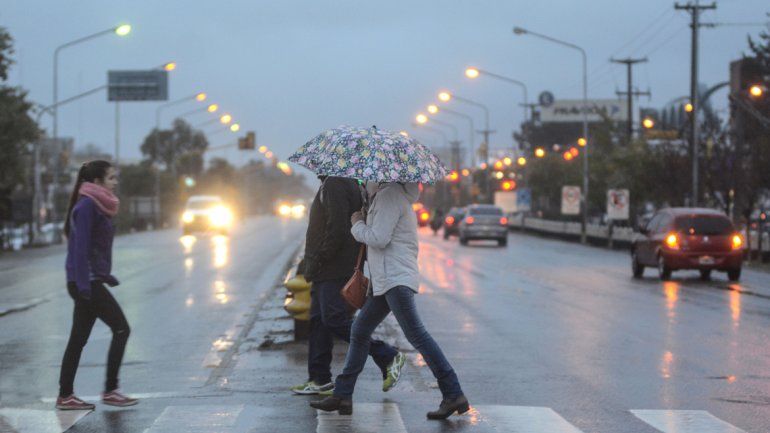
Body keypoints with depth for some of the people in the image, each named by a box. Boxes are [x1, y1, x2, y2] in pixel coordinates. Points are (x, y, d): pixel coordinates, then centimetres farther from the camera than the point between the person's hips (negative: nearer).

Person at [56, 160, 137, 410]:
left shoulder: (97, 207, 16)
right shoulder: (86, 207, -13)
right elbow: (80, 247, -19)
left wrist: (105, 275, 22)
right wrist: (84, 284, -23)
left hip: (90, 282, 9)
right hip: (86, 281, -9)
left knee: (79, 338, 9)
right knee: (121, 328, -7)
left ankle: (65, 396, 11)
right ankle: (110, 390, -3)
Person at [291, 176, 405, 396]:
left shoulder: (333, 185, -16)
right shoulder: (348, 183, 17)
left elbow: (337, 231, -23)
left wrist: (316, 262, -17)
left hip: (334, 270, -11)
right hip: (327, 272, 11)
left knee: (335, 320, -12)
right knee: (318, 321, 11)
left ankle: (389, 357, -6)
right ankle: (319, 379, 14)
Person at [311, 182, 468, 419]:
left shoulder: (389, 195, -12)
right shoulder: (395, 193, 20)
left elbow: (379, 238, -17)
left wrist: (357, 225, -1)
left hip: (396, 279, -11)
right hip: (386, 280, 11)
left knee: (415, 333, -17)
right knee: (359, 331, 15)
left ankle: (454, 395, -21)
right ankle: (342, 396, 21)